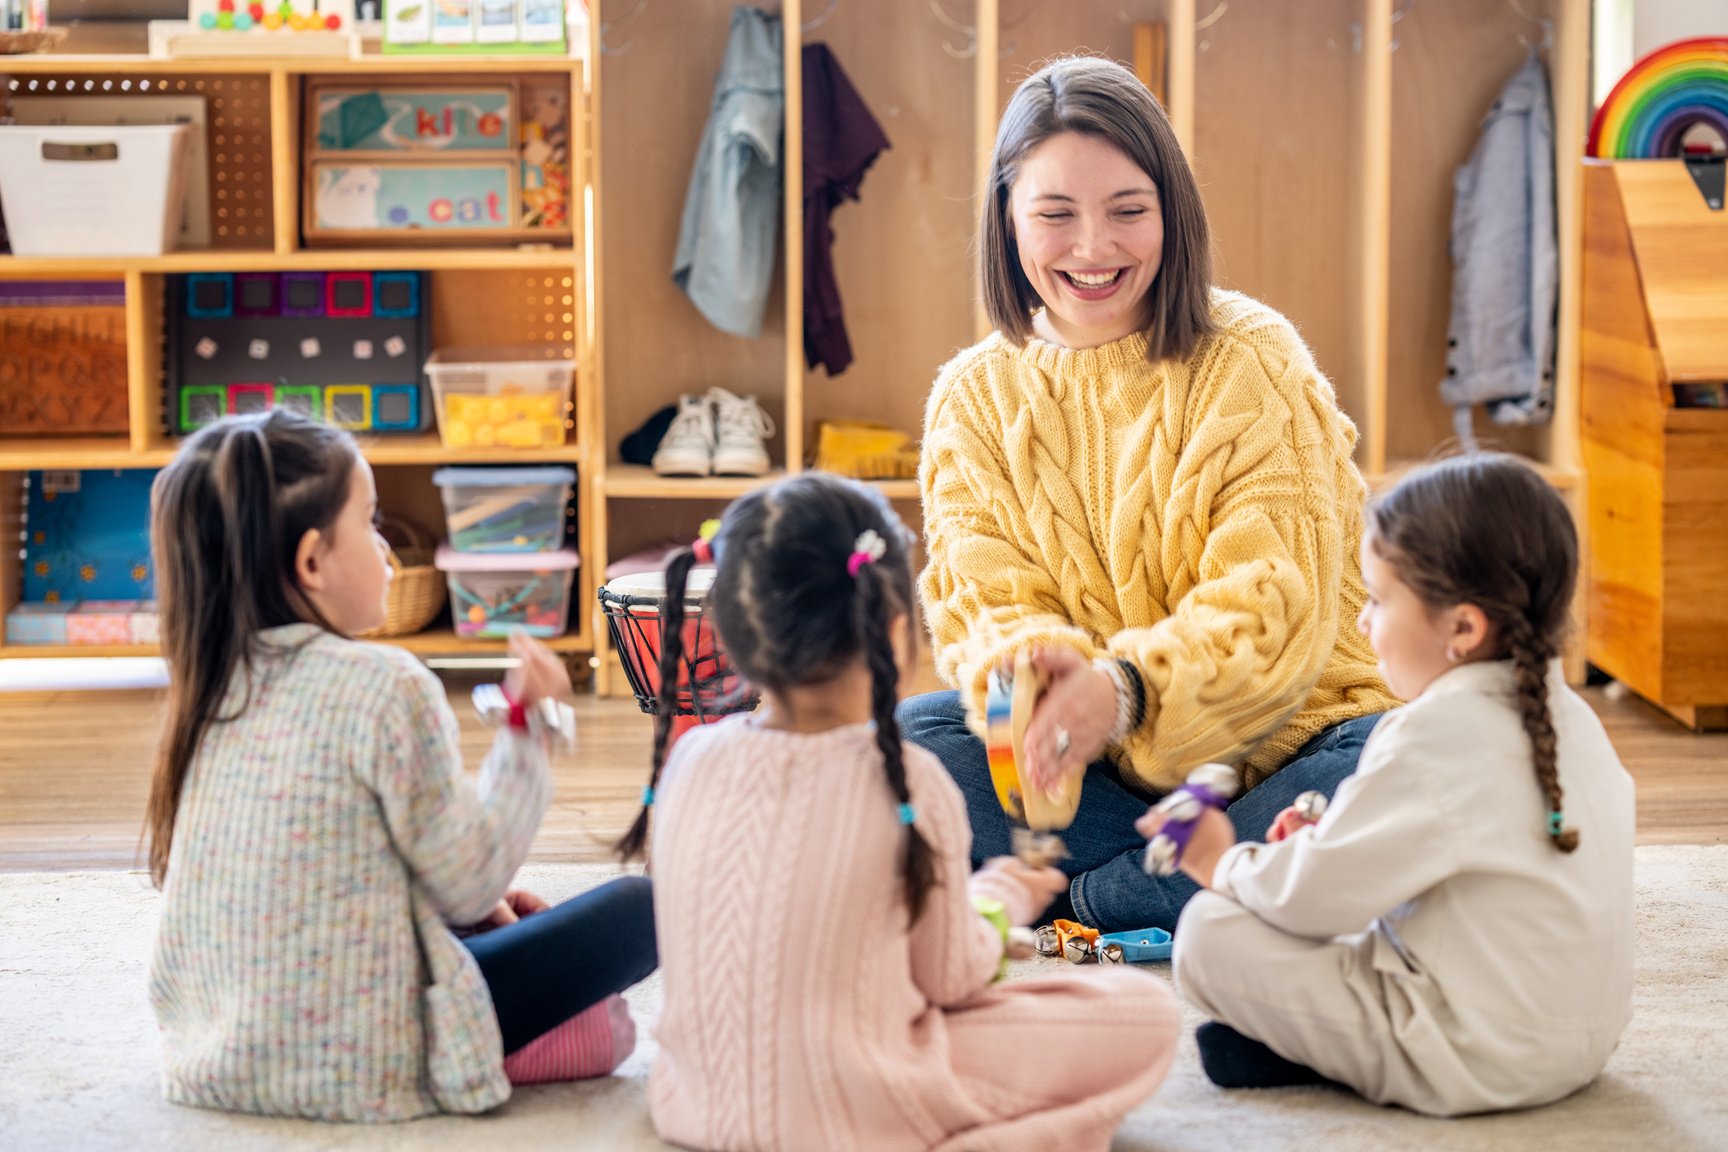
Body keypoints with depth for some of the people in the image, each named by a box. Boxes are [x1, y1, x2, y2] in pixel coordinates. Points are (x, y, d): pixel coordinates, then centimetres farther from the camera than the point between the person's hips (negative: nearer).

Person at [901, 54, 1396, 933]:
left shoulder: (1252, 362, -7)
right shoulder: (973, 399, 4)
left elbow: (1274, 604, -16)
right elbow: (983, 598, -5)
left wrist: (1127, 686, -36)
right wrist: (1026, 672, -31)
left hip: (1278, 747, -2)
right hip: (1106, 772, 2)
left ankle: (1080, 899, -22)